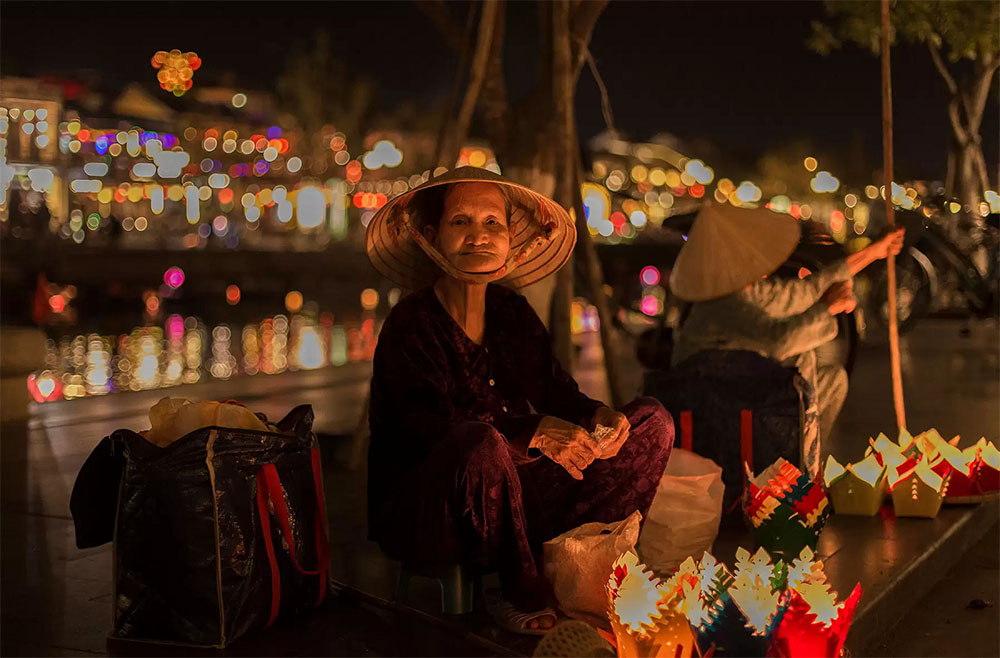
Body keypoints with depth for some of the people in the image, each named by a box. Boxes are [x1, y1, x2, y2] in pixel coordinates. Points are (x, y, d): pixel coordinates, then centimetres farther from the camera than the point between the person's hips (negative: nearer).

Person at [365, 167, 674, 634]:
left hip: (516, 487, 7)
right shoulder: (411, 326, -14)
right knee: (480, 444, -42)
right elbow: (424, 429, -26)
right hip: (426, 506, -7)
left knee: (652, 420, 3)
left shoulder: (512, 311, 6)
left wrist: (596, 416, -17)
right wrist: (535, 433, -34)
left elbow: (555, 390, 8)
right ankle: (522, 595, -15)